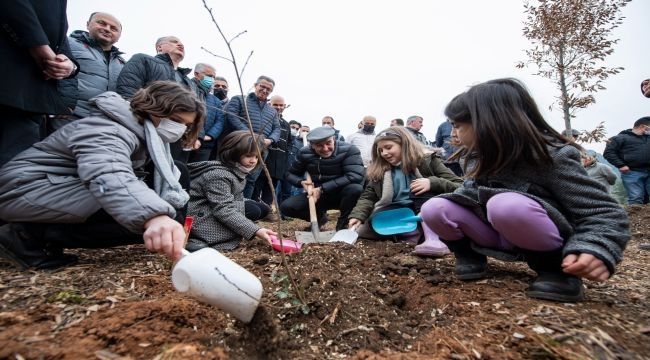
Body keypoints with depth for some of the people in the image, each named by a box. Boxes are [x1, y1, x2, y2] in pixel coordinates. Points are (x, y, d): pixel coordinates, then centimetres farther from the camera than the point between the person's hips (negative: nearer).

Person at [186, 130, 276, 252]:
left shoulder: (237, 172, 5)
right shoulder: (218, 175, -24)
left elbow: (231, 202, 7)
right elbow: (224, 211, -30)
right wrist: (255, 231, -35)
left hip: (210, 214, 10)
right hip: (198, 218, -10)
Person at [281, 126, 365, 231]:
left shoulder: (349, 150, -20)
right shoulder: (304, 153, -7)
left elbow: (355, 176, -32)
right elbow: (291, 174, 7)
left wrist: (322, 188, -32)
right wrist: (301, 182, -18)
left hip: (341, 195, -3)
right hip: (316, 195, 3)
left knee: (355, 189, -36)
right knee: (286, 207, -16)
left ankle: (342, 223, -6)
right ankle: (319, 217, 14)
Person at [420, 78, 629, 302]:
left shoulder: (552, 156, -18)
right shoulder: (478, 157, -2)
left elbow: (606, 213, -16)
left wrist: (595, 250, -35)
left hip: (541, 242, -4)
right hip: (498, 237, 4)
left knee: (508, 205, -38)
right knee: (434, 209, -20)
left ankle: (556, 268, -13)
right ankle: (469, 253, 5)